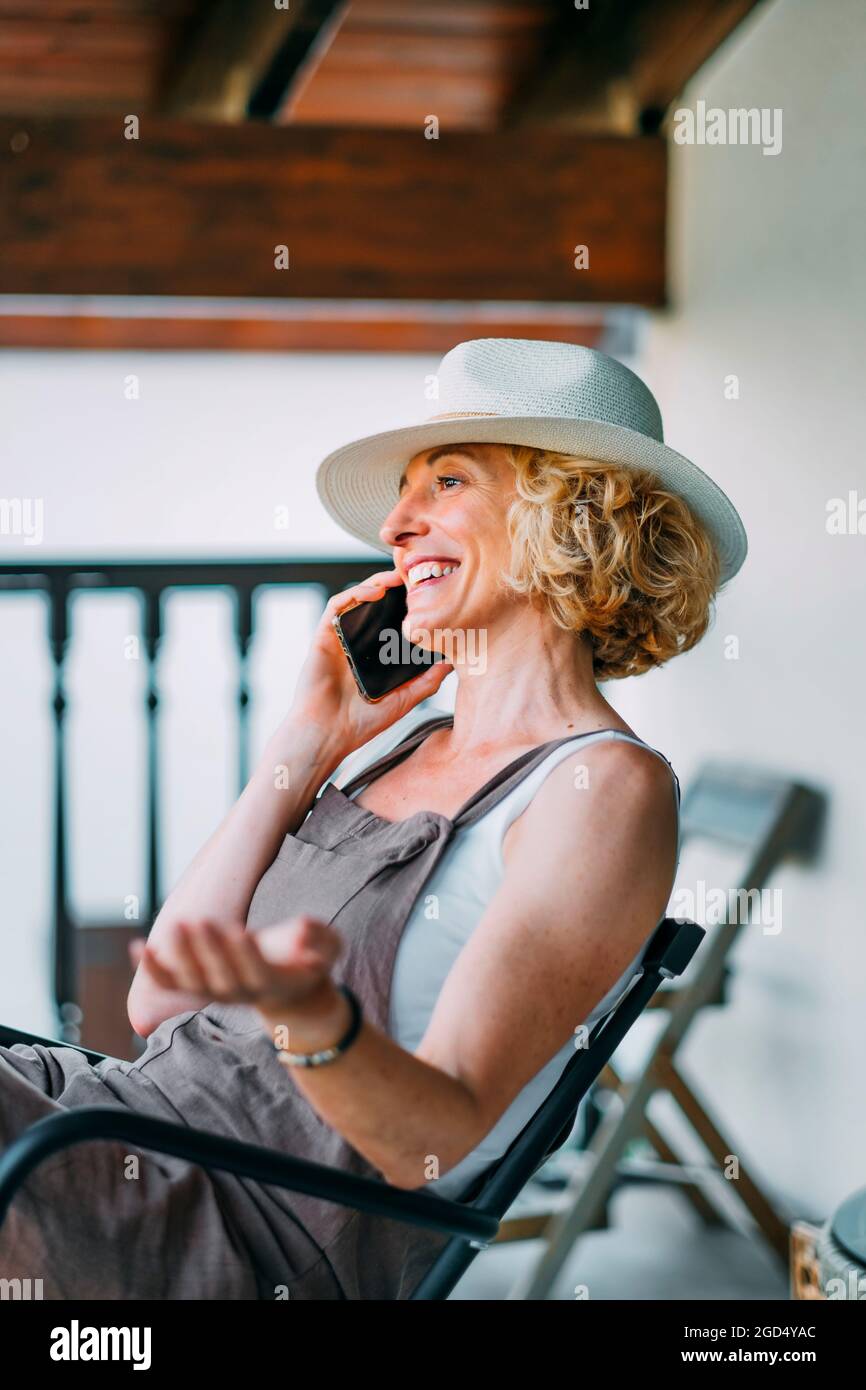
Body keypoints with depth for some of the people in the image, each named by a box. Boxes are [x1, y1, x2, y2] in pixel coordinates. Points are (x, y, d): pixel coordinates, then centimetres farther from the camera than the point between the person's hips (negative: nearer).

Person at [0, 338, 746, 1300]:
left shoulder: (605, 787, -5)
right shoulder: (399, 738, 18)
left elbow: (432, 1140, -14)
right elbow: (158, 1004, 11)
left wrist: (304, 1010, -34)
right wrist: (307, 744, 10)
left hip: (270, 1236, -7)